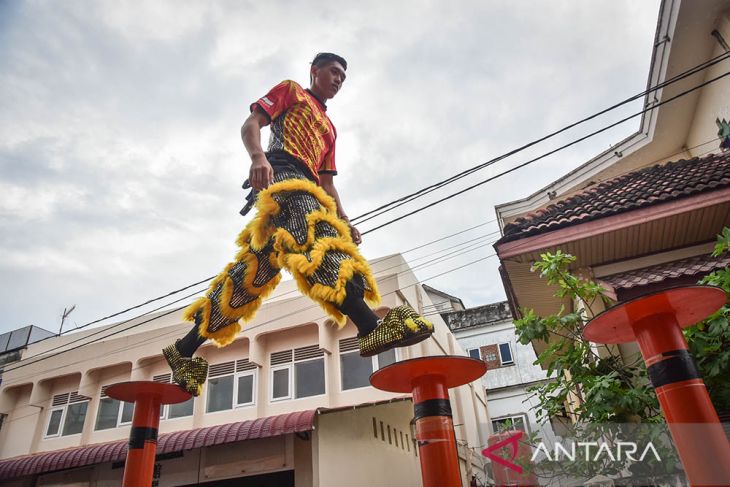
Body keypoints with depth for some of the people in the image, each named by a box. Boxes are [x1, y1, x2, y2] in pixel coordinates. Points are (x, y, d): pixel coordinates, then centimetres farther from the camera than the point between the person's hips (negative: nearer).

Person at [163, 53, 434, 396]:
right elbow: (250, 124, 4)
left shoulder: (328, 128, 37)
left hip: (305, 187, 8)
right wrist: (258, 157, -19)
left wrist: (344, 222, 17)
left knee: (253, 272, 0)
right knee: (321, 238, -31)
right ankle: (371, 329, -49)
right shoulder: (291, 90, 19)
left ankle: (185, 351, 6)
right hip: (281, 171, -7)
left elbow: (327, 181, 31)